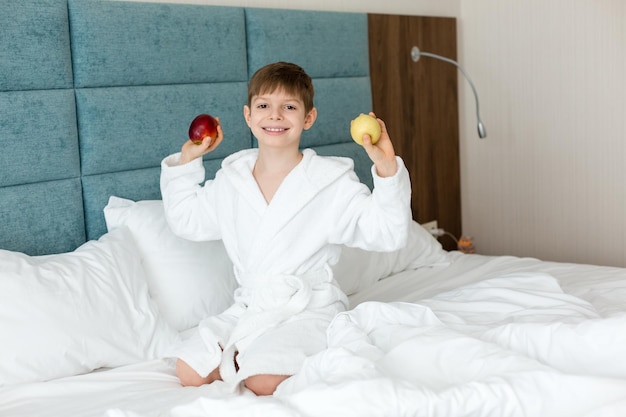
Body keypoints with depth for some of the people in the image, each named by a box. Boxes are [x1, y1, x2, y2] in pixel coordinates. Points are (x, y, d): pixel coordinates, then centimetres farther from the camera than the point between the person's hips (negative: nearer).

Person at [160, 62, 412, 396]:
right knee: (189, 373, -10)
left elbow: (386, 233, -15)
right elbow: (186, 220, 20)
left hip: (307, 311, -4)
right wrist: (187, 162, 12)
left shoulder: (332, 183, -8)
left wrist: (386, 169, -27)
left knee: (262, 383, -27)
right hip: (247, 309, 5)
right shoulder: (231, 180, 6)